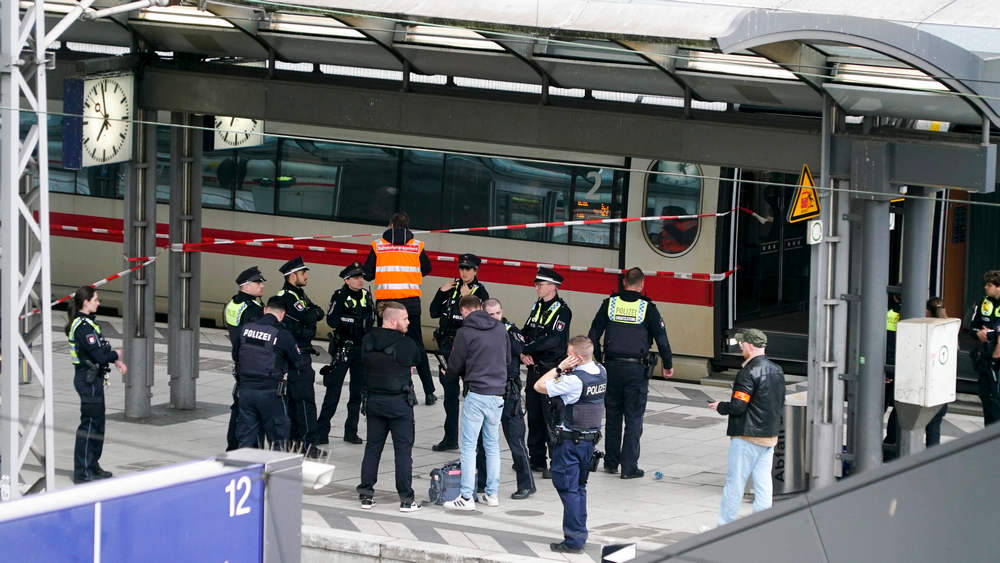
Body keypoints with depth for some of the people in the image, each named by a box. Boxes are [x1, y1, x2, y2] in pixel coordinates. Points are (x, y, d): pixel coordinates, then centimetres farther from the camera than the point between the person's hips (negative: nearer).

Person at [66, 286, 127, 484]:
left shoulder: (87, 323, 13)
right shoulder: (83, 326, -20)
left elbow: (101, 348, 20)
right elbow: (99, 355, -24)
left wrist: (116, 362, 6)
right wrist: (116, 355, -5)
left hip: (92, 379, 10)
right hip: (89, 380, -10)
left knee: (97, 423, 17)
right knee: (89, 424, -6)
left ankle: (93, 467, 27)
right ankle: (83, 472, -2)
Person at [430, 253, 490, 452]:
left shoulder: (480, 292, -6)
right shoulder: (452, 288, 10)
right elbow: (434, 313, 9)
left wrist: (467, 298, -20)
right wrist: (441, 292, -2)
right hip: (448, 344, 6)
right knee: (450, 392, 11)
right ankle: (450, 438, 20)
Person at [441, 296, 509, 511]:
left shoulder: (465, 333, -9)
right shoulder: (500, 329, 6)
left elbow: (455, 365, -1)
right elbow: (508, 357, 18)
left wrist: (448, 376, 21)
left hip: (477, 394, -5)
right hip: (498, 393, 5)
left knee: (469, 445, -2)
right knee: (492, 444, 15)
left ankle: (466, 497, -5)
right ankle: (492, 493, 18)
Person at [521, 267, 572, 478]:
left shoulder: (562, 311, -12)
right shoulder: (537, 307, 13)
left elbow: (553, 340, -21)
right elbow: (525, 333, 13)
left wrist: (527, 349, -16)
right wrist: (523, 354, -6)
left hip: (552, 369, -8)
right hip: (534, 367, 8)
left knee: (552, 417, -8)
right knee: (534, 415, 13)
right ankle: (537, 459, 22)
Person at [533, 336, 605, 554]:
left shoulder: (573, 380, -23)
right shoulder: (601, 372, 1)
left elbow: (539, 386, -15)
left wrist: (560, 368, -11)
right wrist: (565, 370, -1)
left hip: (570, 441, -8)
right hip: (591, 439, 8)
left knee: (568, 489, -2)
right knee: (580, 487, 19)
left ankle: (574, 540, -3)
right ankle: (580, 534, 24)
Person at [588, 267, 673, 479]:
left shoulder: (609, 304, 1)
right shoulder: (647, 308, -6)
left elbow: (594, 334, 4)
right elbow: (661, 338, -2)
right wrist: (668, 365, 11)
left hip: (612, 366, 3)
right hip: (636, 368, -3)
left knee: (613, 415, 16)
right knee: (634, 418, 3)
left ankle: (611, 462, 23)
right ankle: (629, 467, 1)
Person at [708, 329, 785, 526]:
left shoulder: (749, 373, -16)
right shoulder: (777, 371, 10)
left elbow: (738, 406, -19)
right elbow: (780, 406, 15)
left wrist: (719, 406, -1)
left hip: (747, 436, -8)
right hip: (771, 436, 8)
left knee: (735, 481, -1)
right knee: (763, 482, 8)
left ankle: (724, 525, 4)